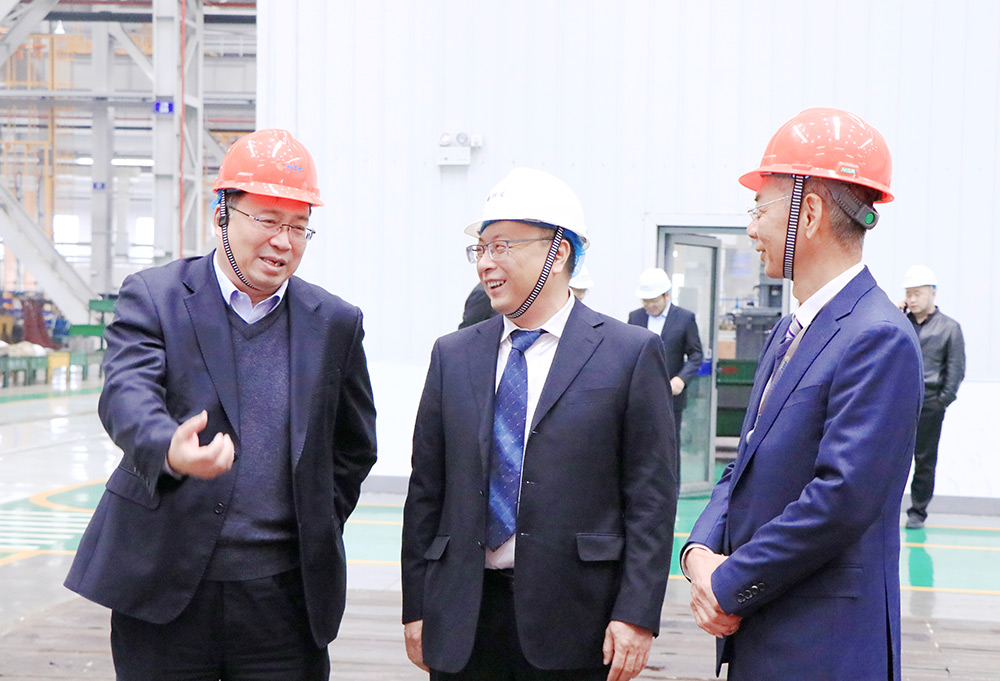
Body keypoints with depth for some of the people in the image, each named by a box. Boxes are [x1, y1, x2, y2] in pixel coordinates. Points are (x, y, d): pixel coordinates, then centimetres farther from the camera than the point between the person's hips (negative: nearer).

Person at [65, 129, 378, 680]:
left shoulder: (335, 323, 8)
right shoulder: (151, 297, 1)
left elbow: (355, 449, 18)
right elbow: (126, 395, -18)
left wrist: (317, 532, 8)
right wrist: (168, 449, -38)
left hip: (285, 596, 2)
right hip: (165, 592, -1)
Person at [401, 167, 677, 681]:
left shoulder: (632, 352, -1)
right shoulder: (452, 355, 11)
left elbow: (651, 497, -4)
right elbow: (426, 490, 11)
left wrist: (637, 615, -10)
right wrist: (416, 609, 8)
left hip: (574, 620, -3)